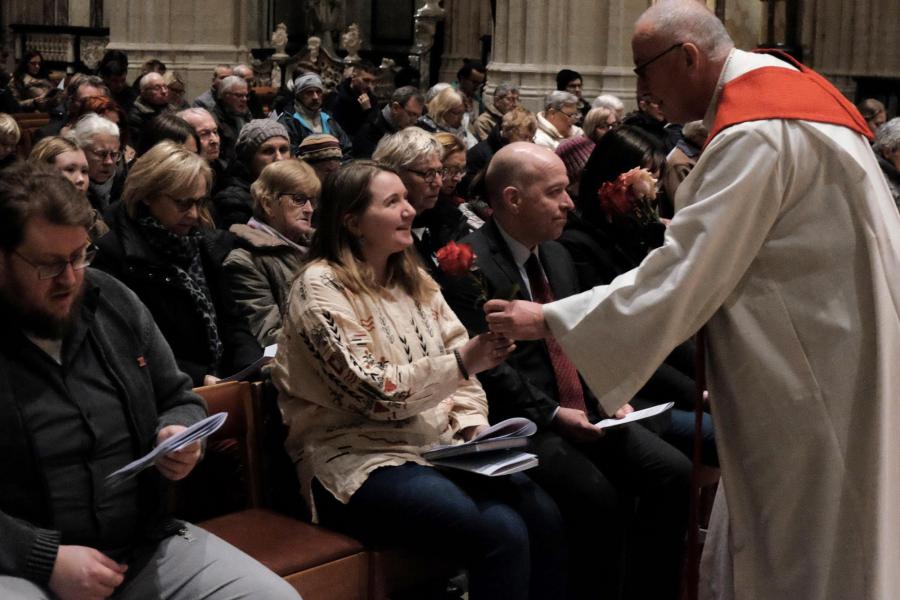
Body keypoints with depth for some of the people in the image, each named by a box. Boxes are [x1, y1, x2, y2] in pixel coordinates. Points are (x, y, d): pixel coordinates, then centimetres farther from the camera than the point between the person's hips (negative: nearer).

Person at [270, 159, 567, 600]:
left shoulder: (413, 279, 14)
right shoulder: (320, 288, -8)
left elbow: (455, 353, 12)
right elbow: (374, 391, -17)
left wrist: (473, 426, -6)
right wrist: (463, 363, -23)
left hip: (440, 446, 7)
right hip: (361, 461, -6)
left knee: (541, 515, -19)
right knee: (502, 533, -27)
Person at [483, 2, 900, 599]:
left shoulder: (754, 136, -23)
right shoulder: (788, 84, 8)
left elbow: (679, 277, -23)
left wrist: (549, 319, -16)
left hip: (808, 369, -10)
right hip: (839, 348, 10)